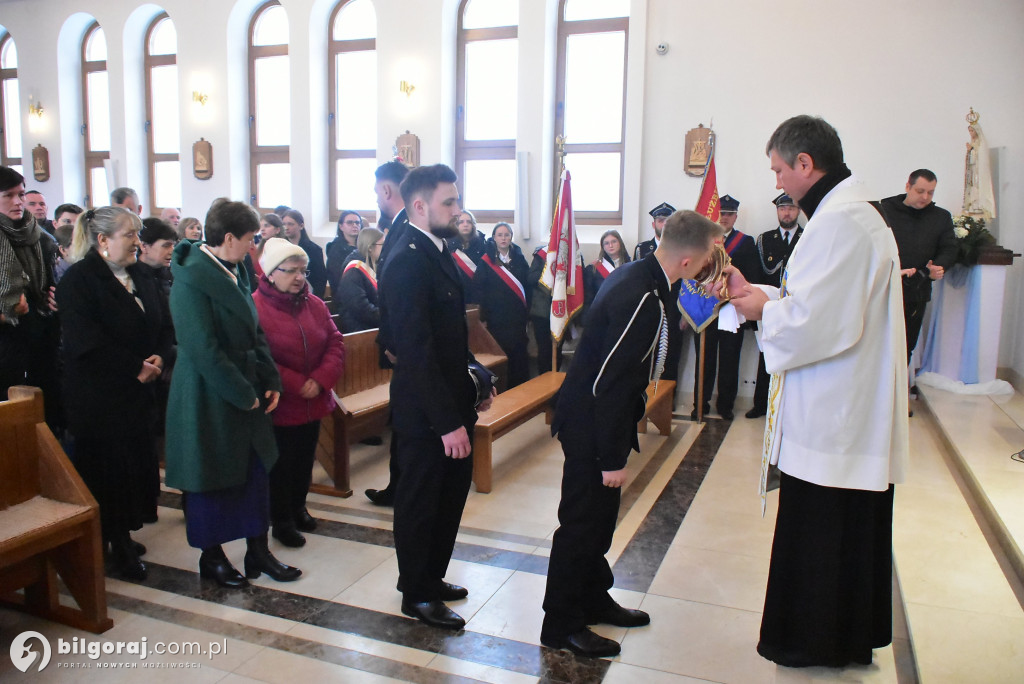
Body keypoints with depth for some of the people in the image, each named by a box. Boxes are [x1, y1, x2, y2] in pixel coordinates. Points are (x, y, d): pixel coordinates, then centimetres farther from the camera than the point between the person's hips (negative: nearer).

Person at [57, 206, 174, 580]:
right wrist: (135, 368, -19)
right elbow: (86, 340, -20)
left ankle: (122, 536, 24)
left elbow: (164, 326, 12)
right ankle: (117, 547, 14)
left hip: (139, 393, 7)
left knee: (137, 463, 9)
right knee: (107, 466, 1)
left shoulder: (142, 279, 13)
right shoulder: (78, 280, -10)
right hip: (99, 398, -6)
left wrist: (159, 357, -8)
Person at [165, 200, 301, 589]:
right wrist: (242, 394, -17)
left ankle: (258, 550, 27)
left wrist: (271, 380, 2)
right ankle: (212, 557, 26)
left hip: (247, 392, 8)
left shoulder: (234, 272, 7)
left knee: (256, 469, 13)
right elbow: (203, 349, -22)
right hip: (209, 397, -8)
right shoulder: (191, 279, -18)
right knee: (212, 478, 8)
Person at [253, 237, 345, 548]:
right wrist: (295, 384, -20)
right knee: (280, 466, 9)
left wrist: (321, 380, -13)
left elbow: (335, 344, 2)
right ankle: (282, 521, 27)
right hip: (278, 406, -5)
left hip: (313, 403, 6)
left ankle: (298, 507, 40)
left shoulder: (315, 305, 5)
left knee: (305, 461, 19)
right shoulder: (255, 307, -15)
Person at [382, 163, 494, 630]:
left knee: (452, 492, 21)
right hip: (425, 411, -9)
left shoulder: (437, 252, 8)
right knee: (420, 502, 9)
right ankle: (417, 595, 28)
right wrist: (448, 421, -25)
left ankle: (432, 577, 40)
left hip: (451, 402, 9)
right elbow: (416, 350, -26)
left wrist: (476, 378, 11)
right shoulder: (409, 262, -21)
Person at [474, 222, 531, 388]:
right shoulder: (486, 260, 1)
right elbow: (478, 287, -3)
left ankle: (521, 385, 11)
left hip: (517, 314, 2)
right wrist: (486, 308, -8)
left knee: (519, 351, 1)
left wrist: (527, 309, 0)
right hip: (497, 317, -2)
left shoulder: (519, 258, 8)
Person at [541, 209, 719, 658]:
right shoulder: (641, 299, -28)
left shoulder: (637, 274, 3)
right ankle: (561, 626, 21)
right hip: (591, 422, -10)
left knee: (599, 515, 22)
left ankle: (593, 599, 41)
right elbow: (611, 384, -27)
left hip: (593, 413, 10)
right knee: (582, 520, 4)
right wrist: (613, 457, -21)